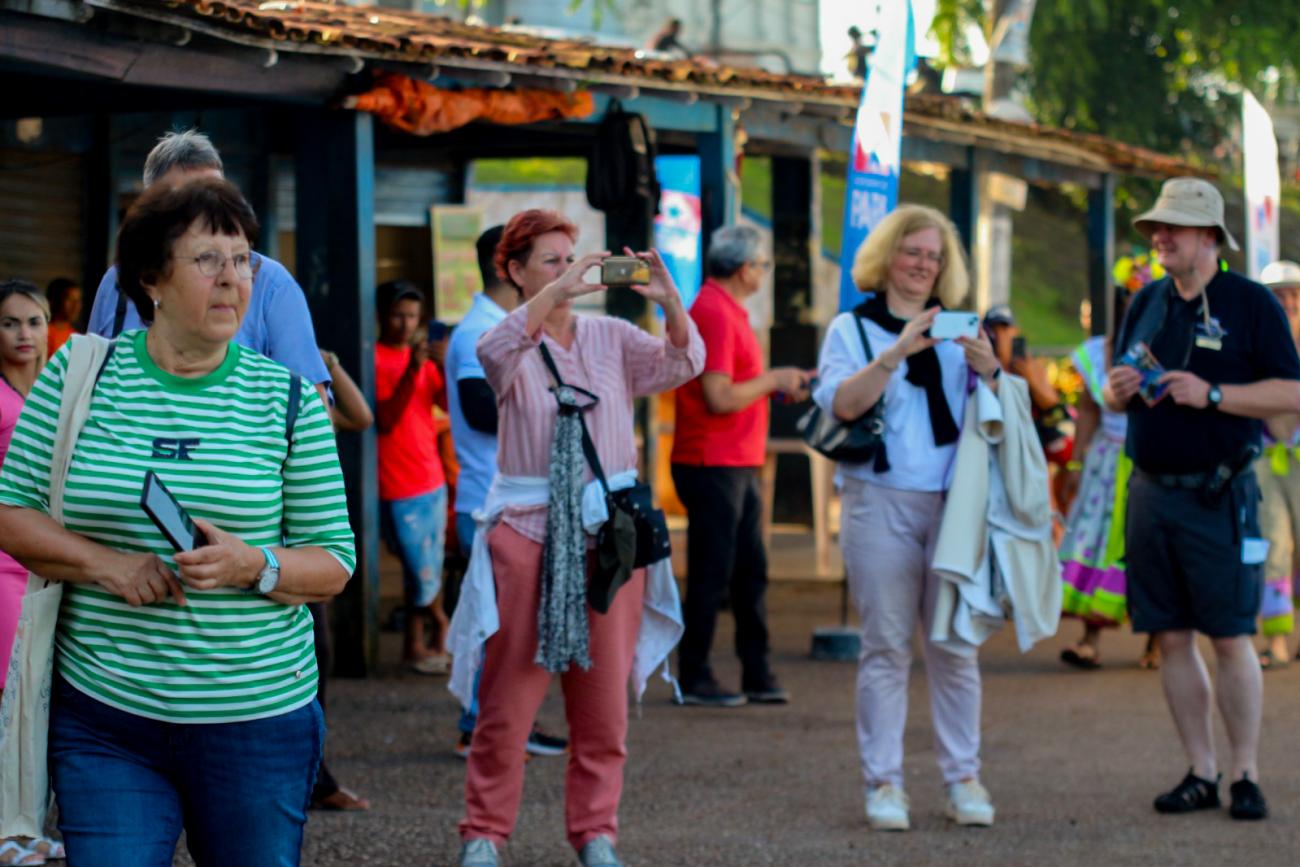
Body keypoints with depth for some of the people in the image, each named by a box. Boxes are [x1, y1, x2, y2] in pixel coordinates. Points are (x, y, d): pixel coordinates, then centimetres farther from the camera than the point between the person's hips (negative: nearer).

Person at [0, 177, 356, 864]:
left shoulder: (287, 398, 3)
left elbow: (334, 561, 3)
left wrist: (254, 567, -18)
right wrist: (104, 563, -12)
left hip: (255, 723, 0)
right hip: (103, 714, 0)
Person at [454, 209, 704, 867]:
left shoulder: (610, 337, 9)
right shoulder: (511, 343, 2)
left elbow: (680, 365, -5)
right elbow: (496, 351, -22)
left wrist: (670, 304, -25)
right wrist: (555, 296, -36)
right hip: (527, 529, -3)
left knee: (604, 692, 5)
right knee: (509, 690, -2)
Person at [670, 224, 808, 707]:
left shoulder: (727, 311, 16)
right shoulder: (714, 314, -16)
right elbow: (720, 399, -22)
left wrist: (780, 385, 13)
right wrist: (772, 381, -10)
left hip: (740, 465, 10)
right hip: (713, 465, -10)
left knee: (751, 572, 12)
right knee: (710, 576, -3)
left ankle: (758, 676, 16)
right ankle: (694, 680, 3)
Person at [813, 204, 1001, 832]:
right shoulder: (853, 328, 7)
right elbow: (841, 402, -10)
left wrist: (988, 369, -11)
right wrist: (898, 352, -21)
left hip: (952, 504, 2)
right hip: (880, 503, -2)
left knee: (953, 648, 2)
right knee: (886, 646, -2)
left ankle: (963, 777, 7)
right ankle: (883, 783, 1)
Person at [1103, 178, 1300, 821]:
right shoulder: (1146, 304, 14)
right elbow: (1116, 396, 21)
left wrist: (1210, 394, -17)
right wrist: (1118, 390, -3)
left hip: (1218, 496, -5)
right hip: (1150, 491, 5)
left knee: (1231, 638, -6)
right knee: (1171, 637, 5)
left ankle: (1245, 775, 2)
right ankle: (1200, 773, 13)